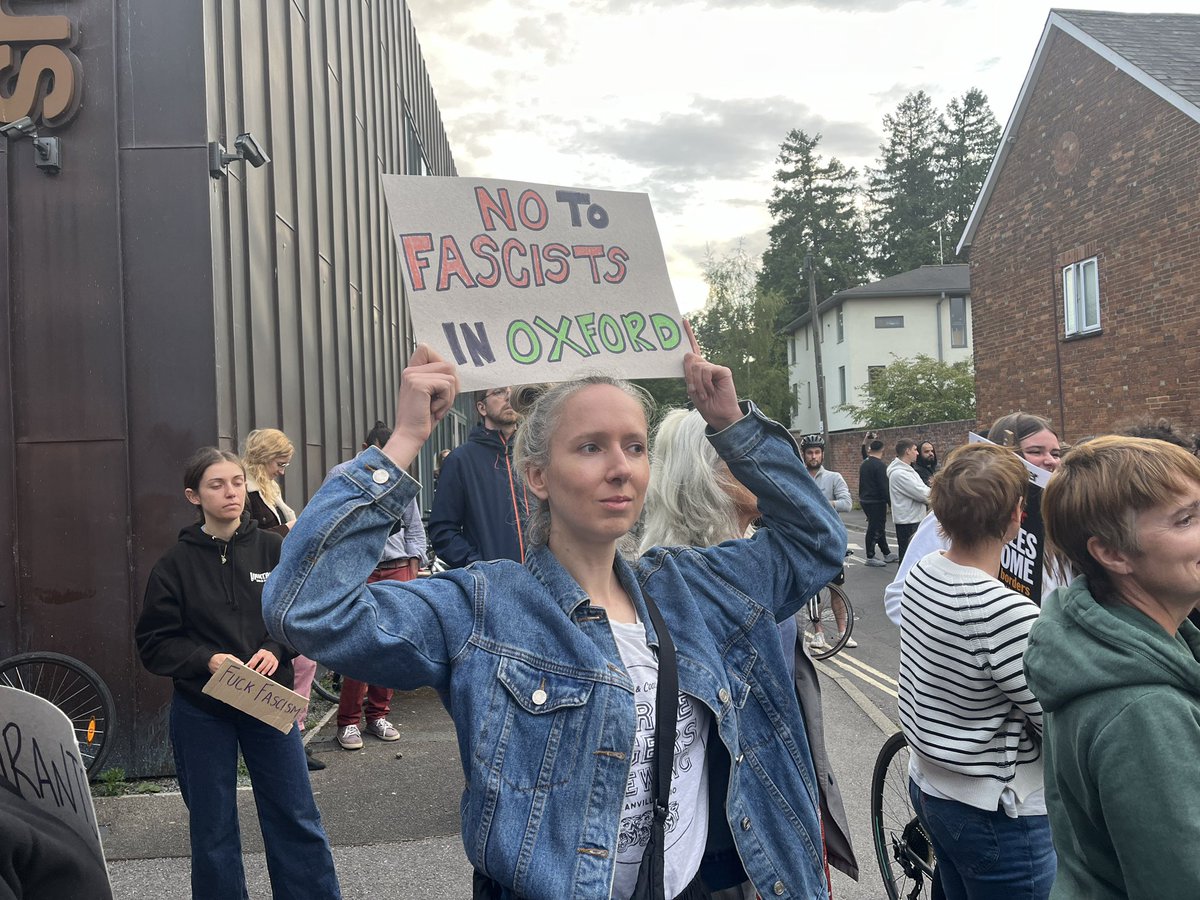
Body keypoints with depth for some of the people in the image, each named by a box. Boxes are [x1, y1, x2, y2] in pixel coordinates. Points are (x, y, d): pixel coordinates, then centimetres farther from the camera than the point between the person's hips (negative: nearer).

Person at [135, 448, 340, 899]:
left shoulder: (273, 549, -3)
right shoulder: (176, 563, -4)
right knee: (212, 828, 12)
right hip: (201, 712, 0)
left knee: (297, 816, 7)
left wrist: (275, 649, -13)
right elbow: (154, 643, -3)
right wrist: (206, 660, -18)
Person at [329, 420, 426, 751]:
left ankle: (378, 715, 20)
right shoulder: (341, 476, 3)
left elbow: (414, 527, 18)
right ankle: (348, 722, 5)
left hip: (397, 570, 4)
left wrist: (413, 569, 10)